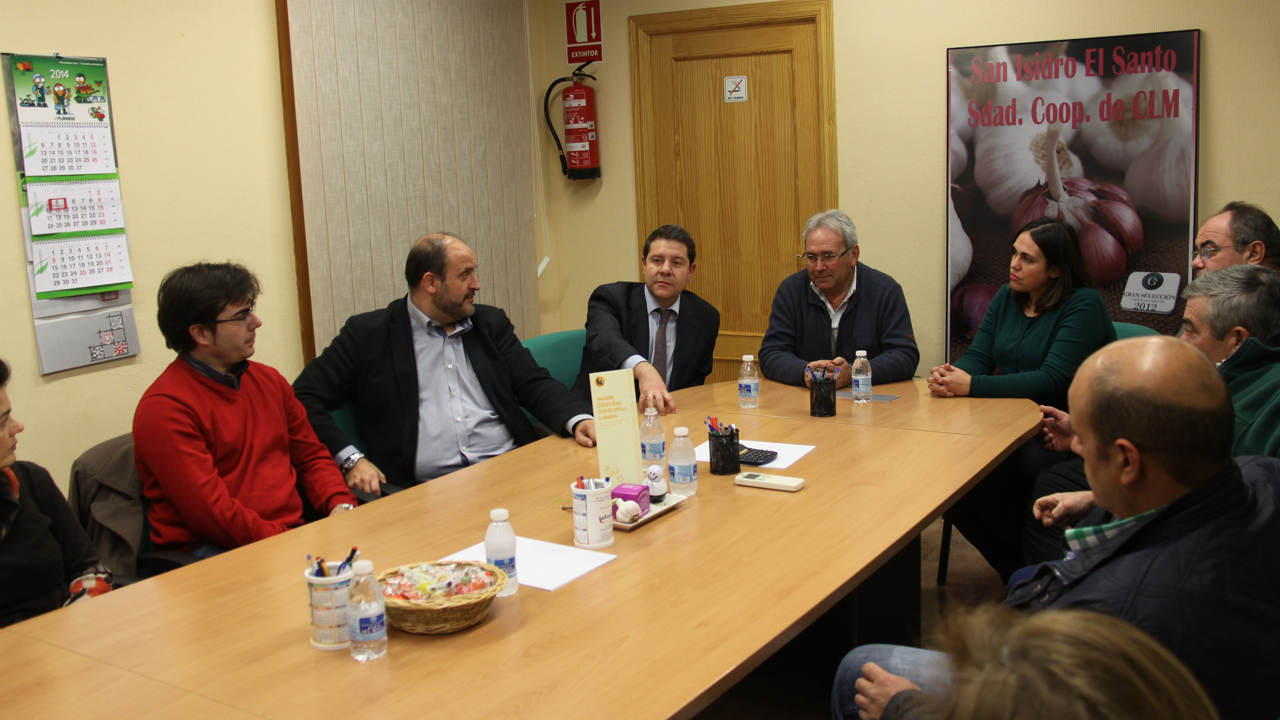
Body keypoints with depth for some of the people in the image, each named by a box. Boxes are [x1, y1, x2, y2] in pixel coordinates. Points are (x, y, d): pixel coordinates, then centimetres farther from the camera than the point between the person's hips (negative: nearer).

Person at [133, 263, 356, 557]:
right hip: (213, 551, -7)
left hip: (293, 531, 7)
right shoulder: (164, 408, -9)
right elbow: (210, 511, -16)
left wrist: (341, 506, -2)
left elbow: (311, 457, 19)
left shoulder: (268, 380, 16)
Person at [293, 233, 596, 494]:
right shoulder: (369, 334, 8)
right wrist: (351, 460, -8)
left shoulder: (491, 323, 20)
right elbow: (303, 399, 7)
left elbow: (534, 384, 15)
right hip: (428, 489, -5)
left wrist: (578, 419, -6)